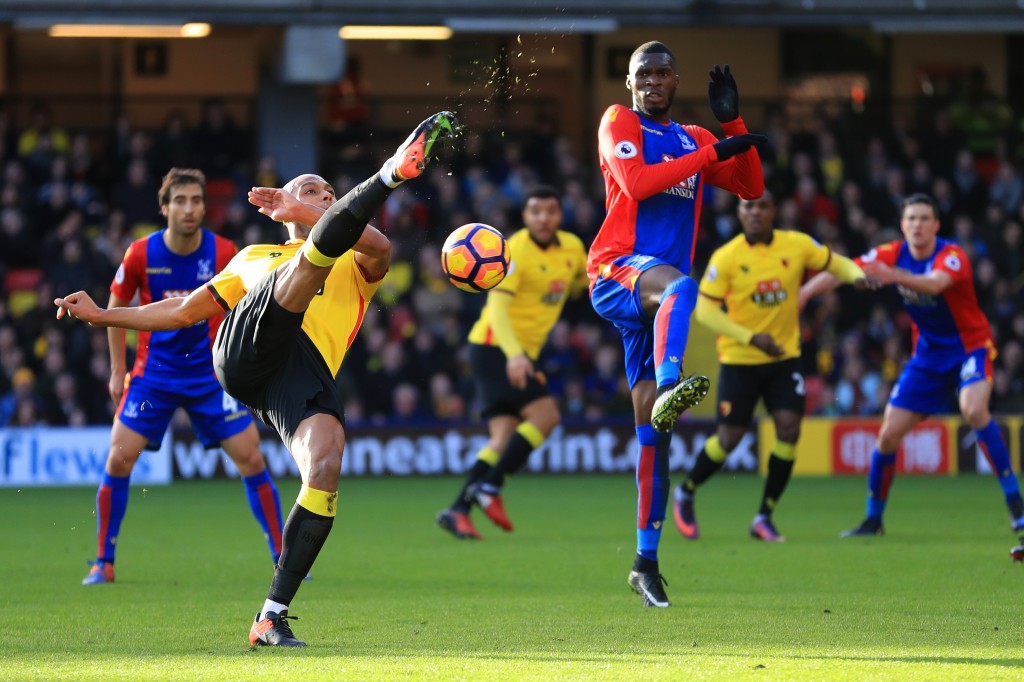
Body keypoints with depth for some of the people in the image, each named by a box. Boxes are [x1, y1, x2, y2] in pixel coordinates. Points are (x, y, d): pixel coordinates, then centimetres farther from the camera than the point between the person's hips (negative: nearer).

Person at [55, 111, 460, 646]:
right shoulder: (254, 257, 39)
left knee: (325, 469, -27)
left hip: (310, 376, 0)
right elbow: (184, 311, 42)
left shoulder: (356, 266, 33)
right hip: (244, 352, 0)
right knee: (315, 257, -21)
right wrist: (101, 316, 41)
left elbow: (380, 248, 8)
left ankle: (272, 617, -22)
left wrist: (308, 213, 4)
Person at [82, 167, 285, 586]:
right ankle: (104, 563, 2)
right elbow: (116, 308, 6)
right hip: (154, 374, 0)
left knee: (251, 461, -5)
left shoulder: (224, 253, -9)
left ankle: (283, 558, 7)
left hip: (211, 374, 0)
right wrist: (118, 370, 5)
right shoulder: (141, 254, -9)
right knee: (119, 460, -11)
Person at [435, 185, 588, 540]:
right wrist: (514, 354, -40)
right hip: (495, 347, -7)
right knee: (545, 415, -20)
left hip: (521, 354, 7)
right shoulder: (515, 251, -16)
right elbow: (497, 308, -27)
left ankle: (457, 510, -7)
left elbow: (581, 280, 31)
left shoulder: (572, 247, 7)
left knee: (504, 437, -4)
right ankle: (489, 487, -16)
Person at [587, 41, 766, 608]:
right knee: (678, 285, -40)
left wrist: (732, 124, 3)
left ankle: (646, 560, 5)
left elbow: (751, 188, 14)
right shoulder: (619, 122, 6)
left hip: (656, 300, 6)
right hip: (616, 271, -6)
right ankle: (669, 389, -66)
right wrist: (711, 153, -12)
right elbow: (636, 182, -12)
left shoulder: (694, 139, 23)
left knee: (651, 430, 3)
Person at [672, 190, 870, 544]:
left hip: (784, 358, 2)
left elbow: (836, 262, 10)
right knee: (729, 438, -5)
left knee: (789, 428, -13)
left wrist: (856, 275, -13)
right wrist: (750, 338, -21)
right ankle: (685, 494, 23)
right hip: (739, 361, -2)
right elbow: (704, 309, -12)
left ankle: (764, 517, 1)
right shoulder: (725, 258, -11)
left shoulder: (797, 245, -4)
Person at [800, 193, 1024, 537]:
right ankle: (873, 519, 17)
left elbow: (936, 283, -44)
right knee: (888, 435, 0)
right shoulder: (892, 254, -6)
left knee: (974, 410, -33)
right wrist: (803, 293, -23)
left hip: (970, 347, -5)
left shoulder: (951, 256, -22)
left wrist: (894, 276, -61)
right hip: (928, 355, 5)